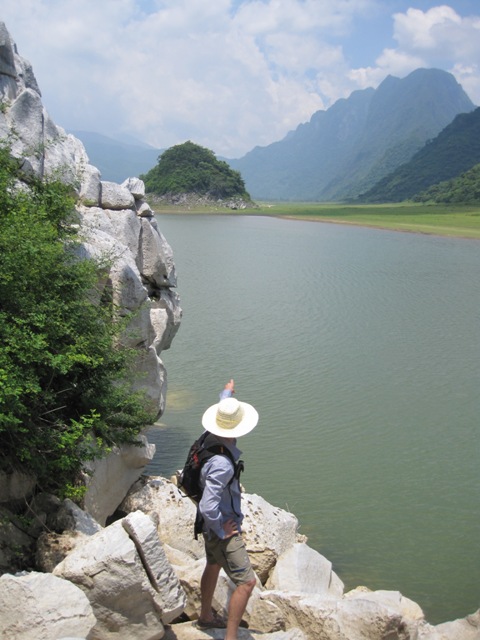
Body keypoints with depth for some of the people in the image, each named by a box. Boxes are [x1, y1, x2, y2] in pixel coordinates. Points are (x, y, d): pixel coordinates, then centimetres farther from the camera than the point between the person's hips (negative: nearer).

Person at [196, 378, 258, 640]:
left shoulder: (212, 439, -10)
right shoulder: (222, 464, -37)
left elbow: (222, 411, 13)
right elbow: (207, 507, -38)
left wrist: (227, 393, 31)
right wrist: (222, 530, -20)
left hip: (215, 524, 10)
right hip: (222, 526, -10)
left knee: (213, 566, 28)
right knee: (246, 582, -5)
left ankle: (206, 616, 49)